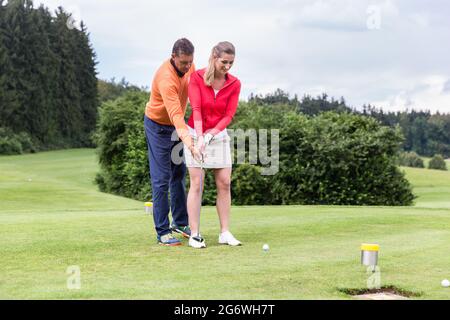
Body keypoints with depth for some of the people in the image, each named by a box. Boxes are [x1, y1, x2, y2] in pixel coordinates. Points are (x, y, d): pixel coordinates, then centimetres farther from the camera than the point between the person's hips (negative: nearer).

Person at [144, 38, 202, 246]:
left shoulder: (188, 65, -9)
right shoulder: (166, 79, -33)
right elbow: (175, 115, -42)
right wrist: (188, 142, -54)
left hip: (176, 125, 8)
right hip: (158, 126, -8)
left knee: (179, 173, 13)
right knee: (161, 179, -7)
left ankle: (180, 223, 24)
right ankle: (163, 232, -3)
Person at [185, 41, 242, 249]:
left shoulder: (234, 84, -6)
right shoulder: (197, 78, -13)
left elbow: (229, 115, -9)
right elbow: (196, 109, -21)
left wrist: (210, 135, -22)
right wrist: (199, 137, -32)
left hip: (219, 135, 3)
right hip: (196, 134, -3)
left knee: (224, 183, -1)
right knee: (197, 184, -5)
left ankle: (225, 233, 5)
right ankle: (194, 235, -3)